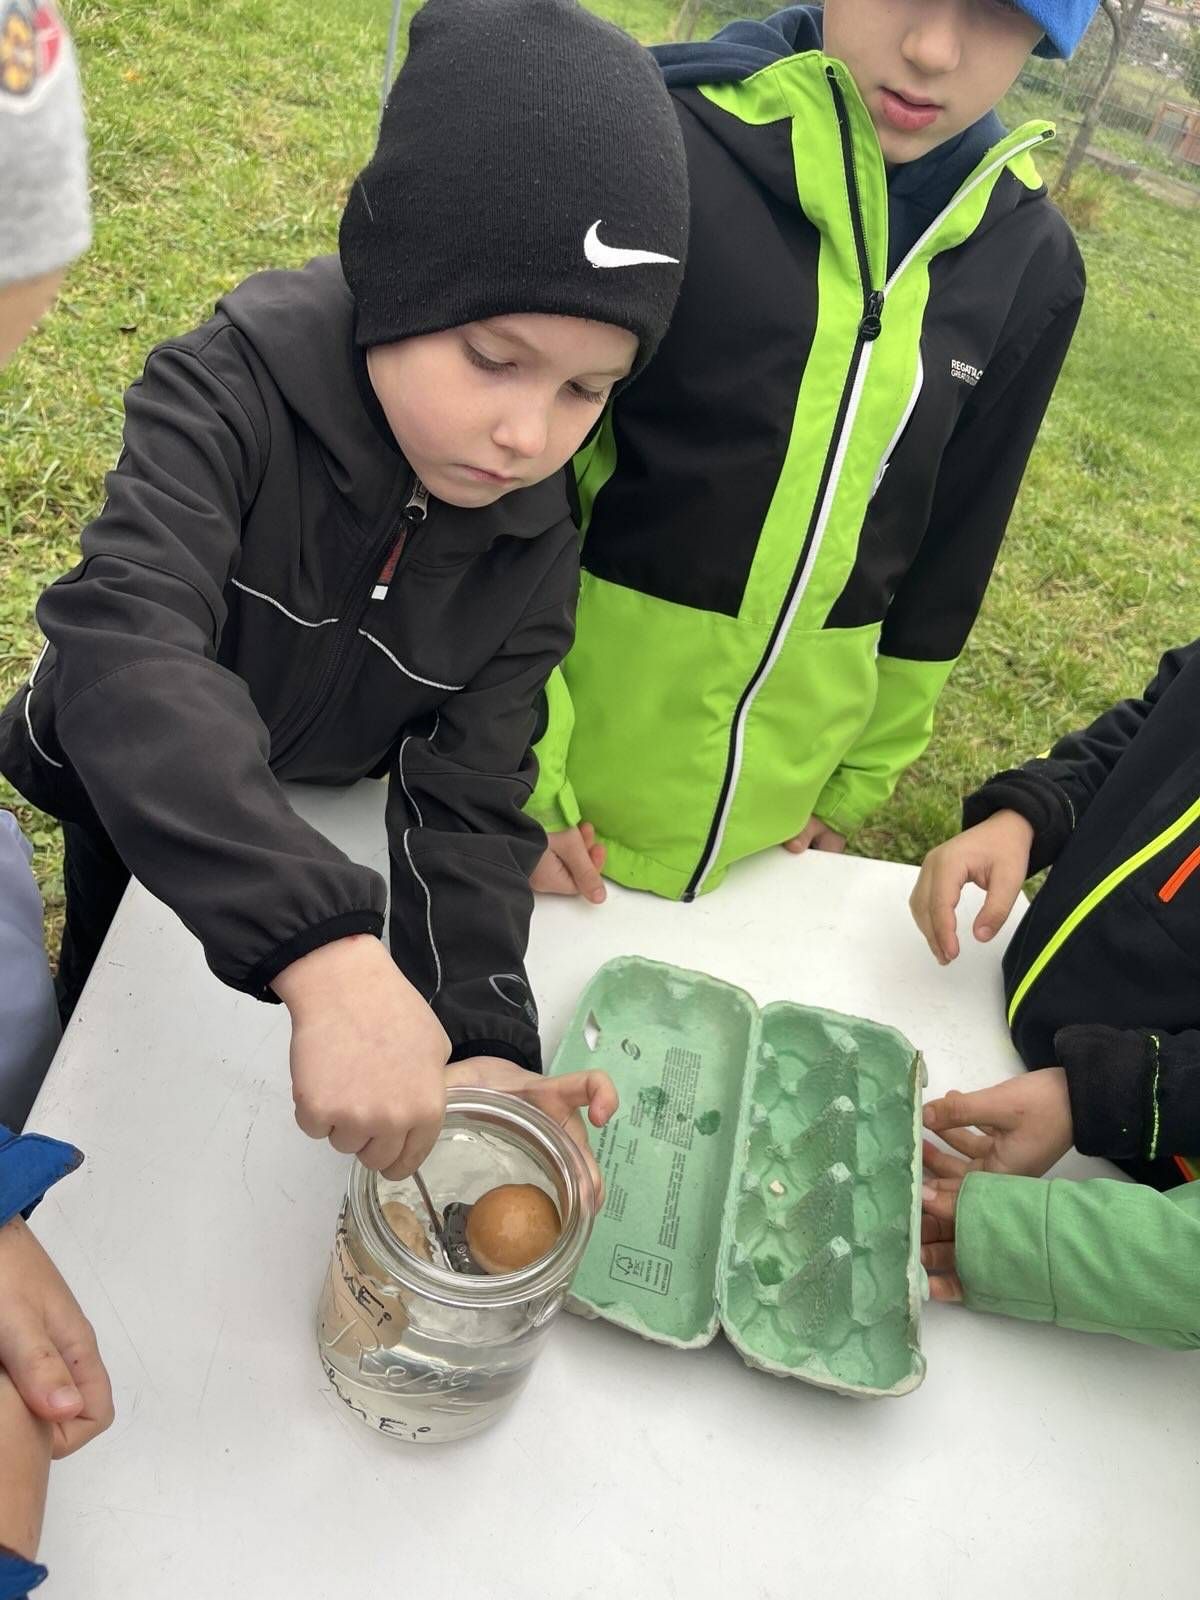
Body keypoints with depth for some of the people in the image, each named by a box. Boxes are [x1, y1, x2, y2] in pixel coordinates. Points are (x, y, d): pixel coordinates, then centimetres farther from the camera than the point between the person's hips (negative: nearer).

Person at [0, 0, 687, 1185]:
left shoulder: (533, 549, -20)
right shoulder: (231, 393, -32)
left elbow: (468, 800, -22)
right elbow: (126, 651, -49)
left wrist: (483, 1036, -40)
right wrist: (325, 950, -63)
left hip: (324, 842, 2)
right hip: (125, 825, -1)